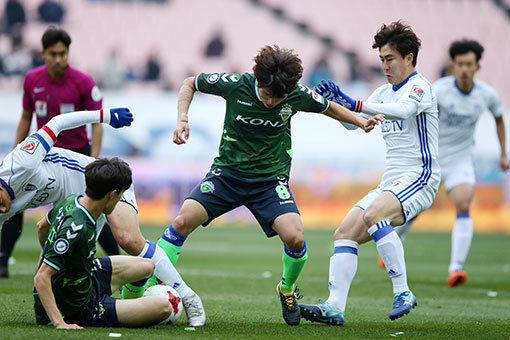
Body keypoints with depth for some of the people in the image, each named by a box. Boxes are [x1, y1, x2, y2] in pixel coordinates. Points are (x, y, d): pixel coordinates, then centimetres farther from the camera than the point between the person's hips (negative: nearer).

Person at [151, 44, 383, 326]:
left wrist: (360, 122, -2)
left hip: (271, 179, 0)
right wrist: (182, 119, -12)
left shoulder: (298, 95, -12)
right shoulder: (235, 84, -16)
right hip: (227, 173, 0)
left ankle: (287, 289, 12)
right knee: (183, 220, -19)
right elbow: (189, 84, 1)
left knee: (294, 237, -21)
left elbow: (329, 108, 11)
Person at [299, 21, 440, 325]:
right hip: (391, 183, 9)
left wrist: (355, 104, -37)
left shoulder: (420, 86, -7)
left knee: (373, 214, -32)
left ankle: (403, 293, -28)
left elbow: (403, 110, -29)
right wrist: (335, 100, 0)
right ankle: (335, 307, -10)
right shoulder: (385, 92, 18)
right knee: (345, 232, -5)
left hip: (419, 177, -9)